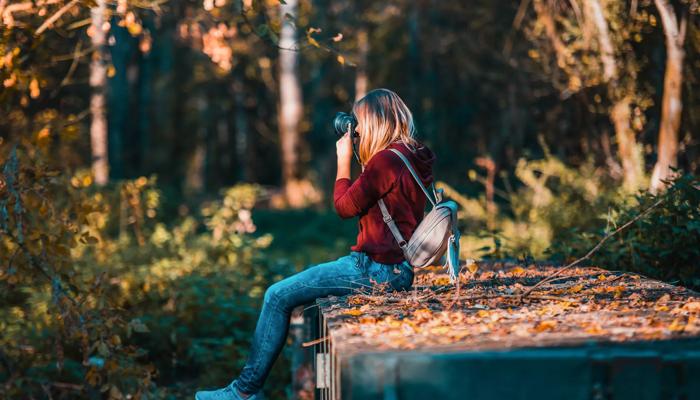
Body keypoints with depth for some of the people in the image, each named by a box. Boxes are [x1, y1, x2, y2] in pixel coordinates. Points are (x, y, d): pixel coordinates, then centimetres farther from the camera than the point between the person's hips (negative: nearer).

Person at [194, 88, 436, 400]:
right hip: (396, 268, 10)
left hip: (376, 269, -10)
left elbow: (345, 207, -12)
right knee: (294, 289, 25)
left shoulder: (386, 160, -19)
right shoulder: (412, 157, 11)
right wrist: (360, 158, 14)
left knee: (278, 296, -4)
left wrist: (343, 161, -1)